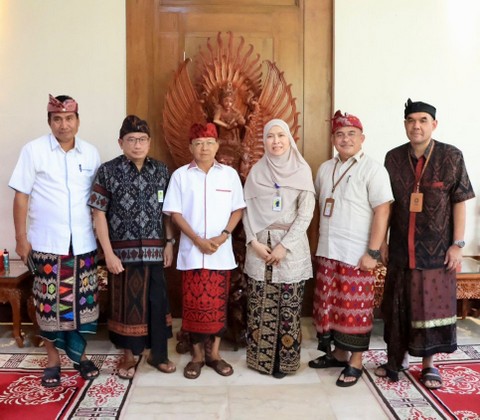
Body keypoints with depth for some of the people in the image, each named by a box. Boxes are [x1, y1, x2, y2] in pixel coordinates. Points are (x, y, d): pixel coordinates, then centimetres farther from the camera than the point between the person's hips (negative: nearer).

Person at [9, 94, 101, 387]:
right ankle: (53, 359, 22)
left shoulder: (91, 153, 5)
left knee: (83, 301, 9)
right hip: (47, 243, -2)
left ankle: (80, 354, 27)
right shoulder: (33, 150, -3)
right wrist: (21, 237, -6)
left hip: (84, 242, 3)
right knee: (50, 302, 5)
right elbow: (21, 195, -3)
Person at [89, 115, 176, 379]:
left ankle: (158, 354, 28)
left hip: (154, 250, 3)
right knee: (126, 303, 9)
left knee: (157, 302, 10)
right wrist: (109, 253, -12)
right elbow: (99, 214, -7)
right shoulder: (108, 171, -6)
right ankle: (129, 355, 27)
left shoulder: (161, 171, 4)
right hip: (123, 251, -3)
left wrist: (169, 243, 4)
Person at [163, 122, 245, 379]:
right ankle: (197, 355, 20)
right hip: (191, 251, -1)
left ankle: (214, 353, 22)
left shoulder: (229, 174, 4)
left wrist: (222, 236, -10)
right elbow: (175, 213, -2)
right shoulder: (180, 175, 1)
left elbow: (238, 209, 4)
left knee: (218, 303, 7)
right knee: (194, 304, 5)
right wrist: (198, 240, -12)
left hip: (222, 252, 1)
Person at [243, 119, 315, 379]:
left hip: (291, 245, -1)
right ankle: (260, 357, 20)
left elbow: (306, 213, -5)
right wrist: (254, 241, -8)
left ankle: (284, 360, 17)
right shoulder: (256, 171, 6)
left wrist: (284, 245, -11)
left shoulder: (302, 170, 0)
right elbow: (247, 209, 4)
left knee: (288, 306, 1)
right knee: (259, 305, 5)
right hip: (260, 245, 2)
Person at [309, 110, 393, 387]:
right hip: (327, 252, 6)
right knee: (329, 306, 14)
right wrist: (321, 244, 12)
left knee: (355, 309, 3)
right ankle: (338, 353, 31)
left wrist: (373, 253, -17)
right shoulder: (325, 169, 11)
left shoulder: (373, 170, -8)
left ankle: (355, 362, 17)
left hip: (357, 255, -6)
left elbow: (382, 212, -13)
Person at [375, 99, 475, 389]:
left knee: (433, 306, 7)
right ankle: (399, 357, 29)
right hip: (401, 248, 2)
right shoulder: (393, 158, 1)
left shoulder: (451, 157, -6)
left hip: (437, 248, -2)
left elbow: (459, 202, -4)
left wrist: (458, 244, -7)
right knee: (399, 306, 11)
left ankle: (429, 363, 24)